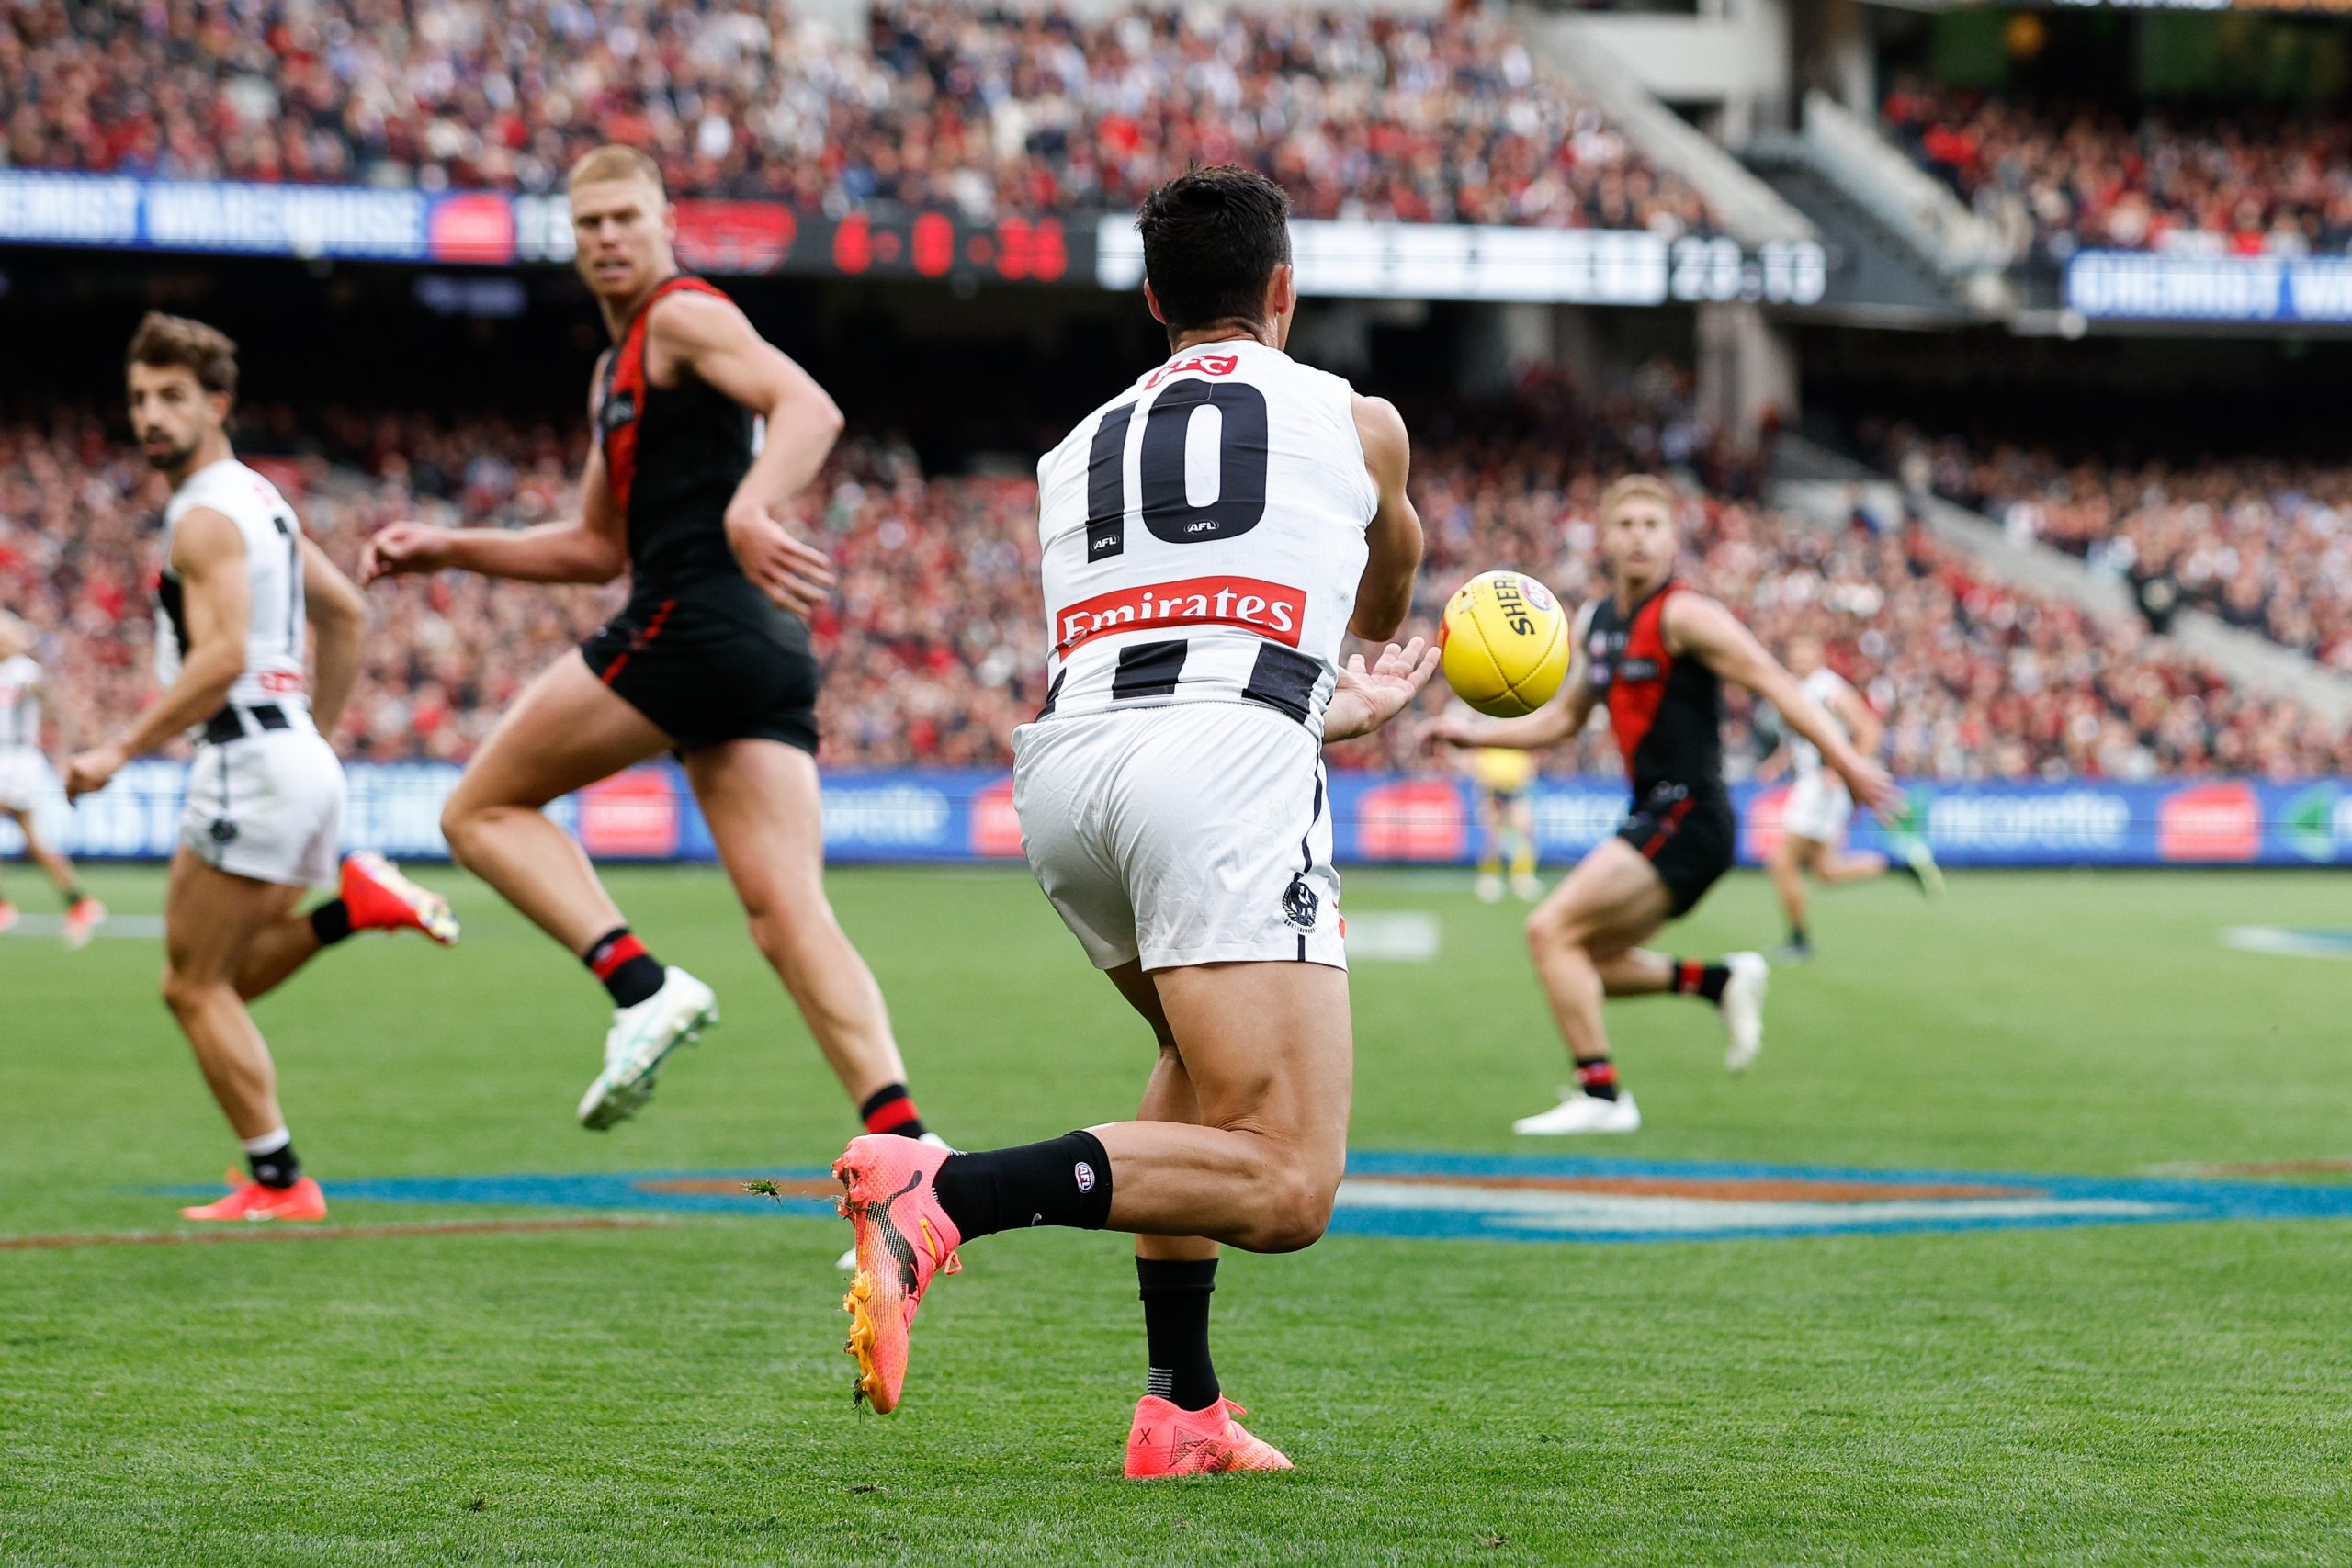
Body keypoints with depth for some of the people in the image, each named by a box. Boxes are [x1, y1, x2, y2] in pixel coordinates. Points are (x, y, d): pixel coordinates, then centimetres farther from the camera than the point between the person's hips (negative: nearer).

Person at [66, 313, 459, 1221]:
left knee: (194, 985, -2)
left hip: (251, 763, -9)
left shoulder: (205, 518, -13)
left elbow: (221, 659, -24)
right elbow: (345, 614, 26)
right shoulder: (258, 497, 18)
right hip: (303, 761, 9)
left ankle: (278, 1186, -4)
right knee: (222, 979, 16)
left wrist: (120, 751, -19)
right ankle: (356, 903, 2)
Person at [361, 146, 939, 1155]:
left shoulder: (684, 315, 1)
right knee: (787, 913, -5)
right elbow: (598, 548, 36)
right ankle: (901, 1138, -22)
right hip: (766, 656, 9)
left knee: (482, 811, 2)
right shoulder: (618, 370, 29)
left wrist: (749, 511, -35)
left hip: (694, 619, -9)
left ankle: (643, 988, -17)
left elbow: (810, 409, -17)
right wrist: (446, 550, 30)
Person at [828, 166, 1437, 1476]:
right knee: (1285, 1189, -11)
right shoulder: (1357, 421, 22)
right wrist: (1370, 639, 71)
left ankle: (1182, 1407, 21)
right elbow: (1394, 568, 46)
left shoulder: (1079, 448, 30)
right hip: (1227, 766, -5)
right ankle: (944, 1198, -31)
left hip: (1063, 757, 6)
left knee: (1210, 1053, 33)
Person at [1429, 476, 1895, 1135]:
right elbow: (1562, 718, 26)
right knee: (1582, 963, 11)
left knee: (1552, 930, -15)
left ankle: (1600, 1095, -12)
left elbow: (1774, 682, -17)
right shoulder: (1595, 623, 14)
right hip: (1653, 816, 9)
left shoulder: (1683, 615, -11)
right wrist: (1476, 733, 15)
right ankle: (1722, 980, 16)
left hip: (1686, 816, -9)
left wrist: (1845, 759, -26)